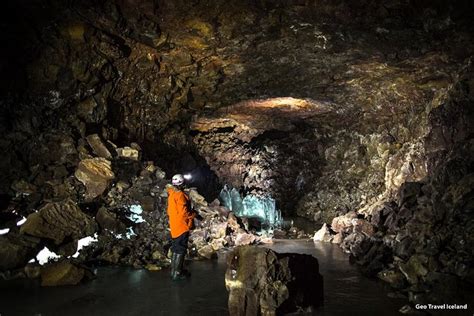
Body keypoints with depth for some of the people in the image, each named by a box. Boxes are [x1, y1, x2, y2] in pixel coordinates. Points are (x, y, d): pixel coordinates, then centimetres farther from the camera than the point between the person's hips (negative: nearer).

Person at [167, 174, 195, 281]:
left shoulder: (171, 194, 10)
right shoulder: (180, 194, -19)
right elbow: (183, 211, -22)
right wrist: (193, 215, -8)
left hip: (174, 226, 10)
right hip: (181, 226, -10)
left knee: (176, 248, 18)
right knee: (181, 249, -3)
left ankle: (174, 270, 26)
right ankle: (177, 273, 0)